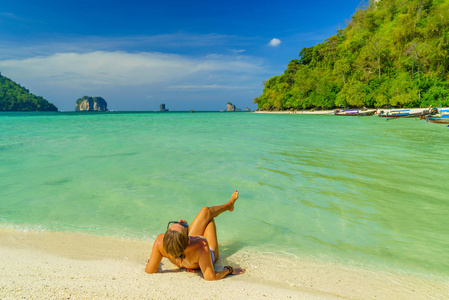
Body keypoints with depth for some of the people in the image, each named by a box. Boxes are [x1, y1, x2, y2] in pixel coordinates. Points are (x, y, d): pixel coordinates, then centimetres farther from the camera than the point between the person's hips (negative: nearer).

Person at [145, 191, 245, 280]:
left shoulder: (160, 241, -42)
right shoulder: (201, 246, -51)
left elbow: (150, 270, -30)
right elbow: (210, 276, -45)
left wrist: (150, 260, -10)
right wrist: (228, 270, -29)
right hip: (210, 254, -3)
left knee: (206, 211, 16)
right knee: (208, 212, 15)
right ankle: (229, 204, 53)